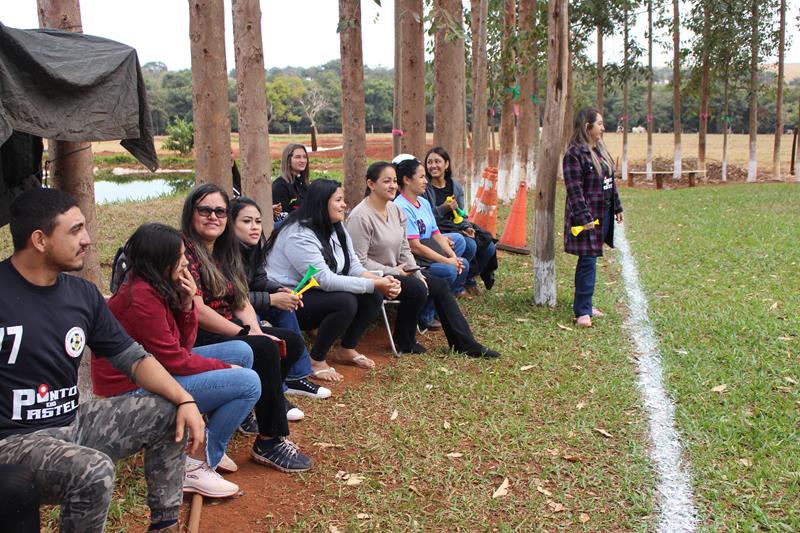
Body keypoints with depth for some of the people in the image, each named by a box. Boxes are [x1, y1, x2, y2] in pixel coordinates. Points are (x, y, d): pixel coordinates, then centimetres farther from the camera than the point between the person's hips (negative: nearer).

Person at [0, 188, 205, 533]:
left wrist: (185, 400, -6)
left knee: (167, 413, 4)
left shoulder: (81, 293, 3)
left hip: (72, 423, 8)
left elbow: (133, 358, 7)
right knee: (94, 471, -32)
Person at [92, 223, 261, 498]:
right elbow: (175, 360, -21)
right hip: (134, 390, -10)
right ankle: (196, 465, -7)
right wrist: (226, 368, -9)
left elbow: (183, 346, 6)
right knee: (248, 383, -16)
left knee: (241, 351, 8)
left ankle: (210, 443, 12)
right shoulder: (141, 298, -24)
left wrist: (187, 303, -9)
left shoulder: (154, 287, 6)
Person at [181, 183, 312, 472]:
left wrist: (257, 331, -9)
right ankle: (269, 443, -20)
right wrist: (248, 335, -18)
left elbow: (242, 302, 10)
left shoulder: (225, 253, 15)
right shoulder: (185, 251, -13)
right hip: (198, 340, -9)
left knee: (291, 342, 2)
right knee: (265, 350, -28)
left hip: (229, 332, 10)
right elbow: (197, 310, -21)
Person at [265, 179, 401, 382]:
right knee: (345, 302, -31)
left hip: (316, 293, 9)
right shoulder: (299, 235, -24)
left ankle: (346, 350, 10)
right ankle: (316, 361, -13)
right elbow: (325, 280, -30)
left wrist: (380, 280, -20)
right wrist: (374, 284, -30)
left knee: (373, 296, -8)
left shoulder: (336, 228, 5)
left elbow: (354, 267, 0)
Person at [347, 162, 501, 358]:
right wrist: (393, 272, -18)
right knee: (417, 289, -27)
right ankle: (404, 342, -2)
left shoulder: (394, 209, 5)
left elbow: (404, 248, 9)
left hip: (395, 270, 9)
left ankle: (465, 344, 6)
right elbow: (359, 262, -23)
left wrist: (417, 274, -5)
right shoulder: (360, 217, -21)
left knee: (439, 285, 1)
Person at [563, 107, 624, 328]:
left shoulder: (600, 150, 13)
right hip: (587, 216, -8)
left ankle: (584, 303, 23)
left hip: (603, 214, 8)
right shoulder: (575, 154, -14)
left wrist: (617, 207, 20)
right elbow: (574, 189, -19)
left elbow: (611, 182, 20)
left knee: (589, 261, 14)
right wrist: (584, 217, -23)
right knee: (587, 262, -7)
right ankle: (582, 311, 0)